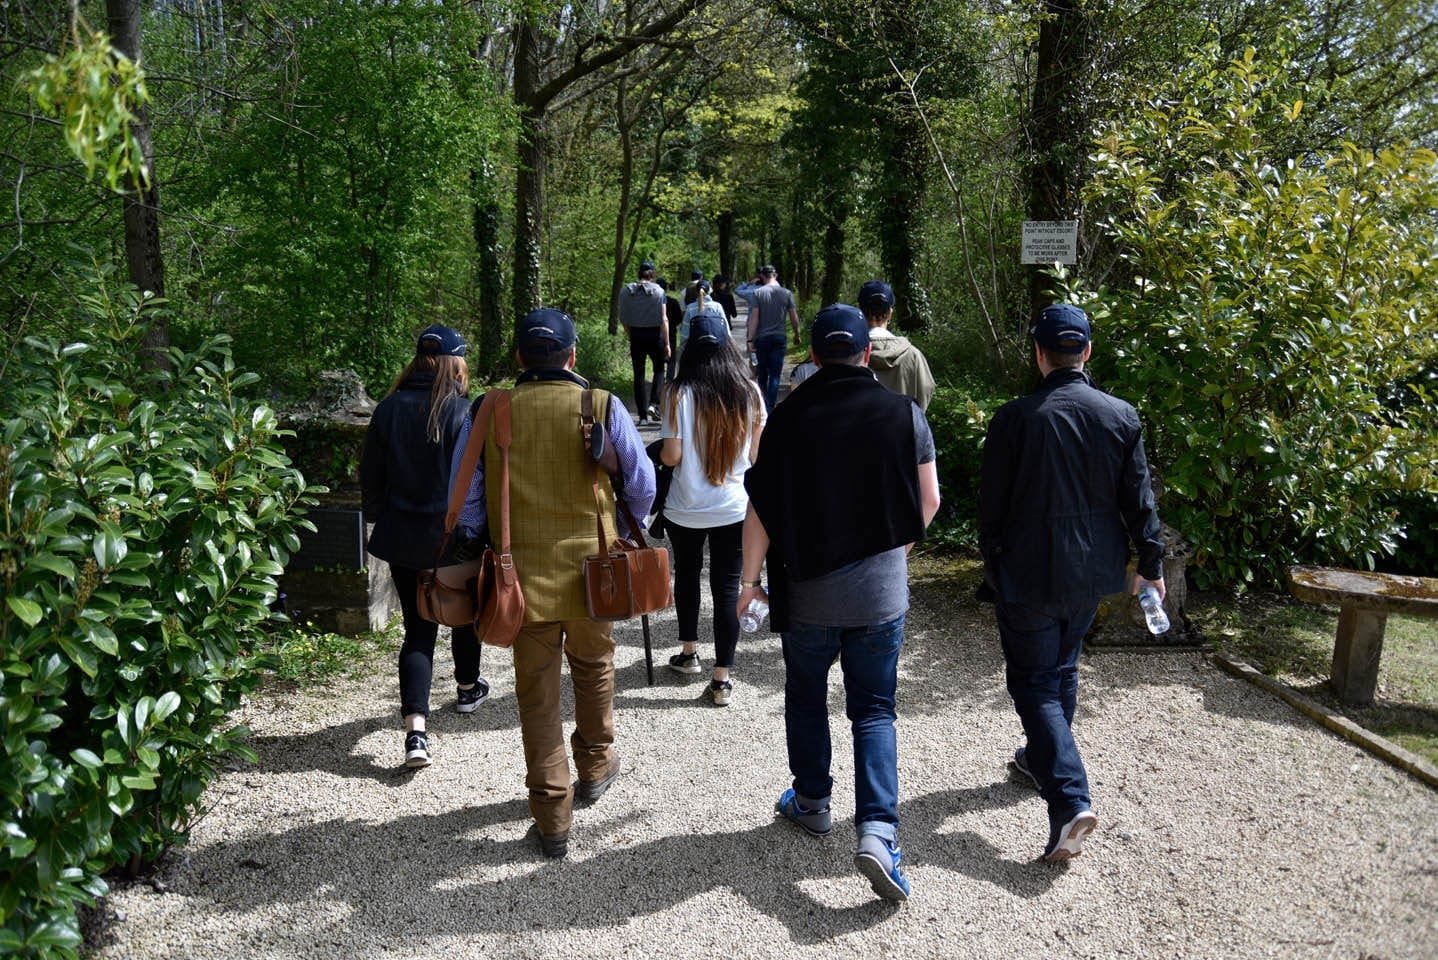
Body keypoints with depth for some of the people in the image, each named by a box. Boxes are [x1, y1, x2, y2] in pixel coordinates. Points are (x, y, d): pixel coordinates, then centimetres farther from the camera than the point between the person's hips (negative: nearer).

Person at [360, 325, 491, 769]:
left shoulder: (389, 409, 0)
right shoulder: (461, 411, -13)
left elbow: (370, 475, 6)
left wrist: (379, 520, 20)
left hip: (402, 537, 3)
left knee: (417, 628, 6)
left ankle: (415, 729, -7)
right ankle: (468, 688, 44)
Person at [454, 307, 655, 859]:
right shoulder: (603, 407, -7)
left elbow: (463, 497, -1)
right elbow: (643, 485, -2)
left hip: (522, 571, 0)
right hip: (591, 568, 0)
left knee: (536, 691, 11)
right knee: (593, 668, 25)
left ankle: (552, 819, 16)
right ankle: (595, 767, 44)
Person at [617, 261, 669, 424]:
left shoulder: (626, 291, 0)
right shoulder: (658, 291, -7)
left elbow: (622, 318, 2)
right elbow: (663, 319, -10)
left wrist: (630, 335, 14)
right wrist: (667, 343, -7)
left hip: (636, 335, 2)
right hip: (654, 334, -2)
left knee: (638, 374, 7)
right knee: (659, 369, 15)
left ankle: (642, 415, 8)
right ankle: (653, 403, -4)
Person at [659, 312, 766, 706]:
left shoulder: (680, 393, -13)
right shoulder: (749, 392, -5)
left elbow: (670, 456, -14)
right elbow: (757, 453, 2)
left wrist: (660, 452, 8)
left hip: (686, 510, -1)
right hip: (734, 508, 1)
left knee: (687, 574, 22)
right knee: (727, 588, 6)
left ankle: (689, 653, 38)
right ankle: (722, 680, 9)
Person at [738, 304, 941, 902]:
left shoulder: (787, 419, -8)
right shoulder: (905, 414, -5)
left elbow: (760, 510, -8)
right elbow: (928, 502, 1)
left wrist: (750, 578, 4)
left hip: (807, 589, 0)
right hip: (882, 590, 1)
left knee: (805, 698, 20)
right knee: (874, 710, 9)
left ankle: (812, 802, 34)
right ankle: (878, 830, -4)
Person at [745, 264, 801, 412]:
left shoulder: (757, 293, -6)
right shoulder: (786, 294, -1)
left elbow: (754, 318, -10)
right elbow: (794, 318, 2)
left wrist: (750, 340, -9)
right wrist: (797, 334, 18)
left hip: (762, 338, 0)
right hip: (780, 337, 0)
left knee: (763, 372, 16)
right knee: (775, 375, 1)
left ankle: (764, 403, 24)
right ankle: (770, 408, -3)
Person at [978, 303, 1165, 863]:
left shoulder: (1016, 418, -15)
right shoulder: (1121, 416, -4)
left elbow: (991, 502, -9)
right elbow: (1139, 501, 1)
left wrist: (991, 563, 7)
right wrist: (1151, 565, 13)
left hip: (1030, 573, -5)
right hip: (1092, 571, 5)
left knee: (1033, 680, 3)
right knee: (1063, 668, 24)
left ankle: (1070, 799, -11)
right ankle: (1043, 759, 43)